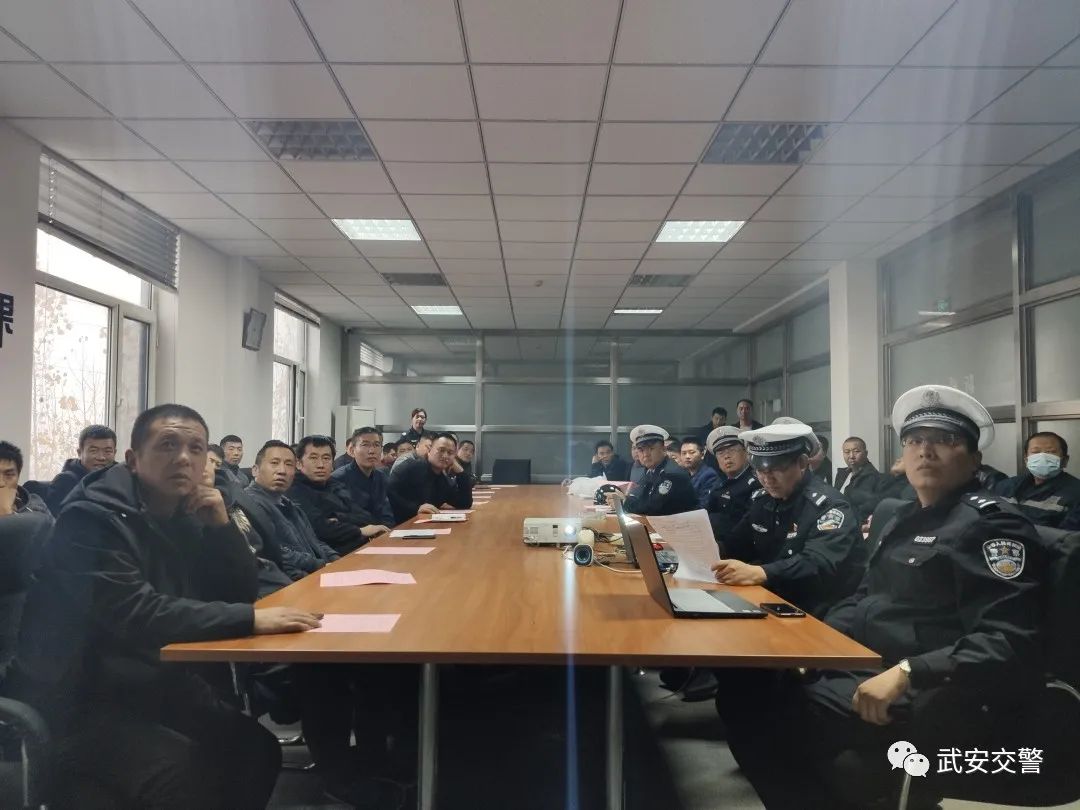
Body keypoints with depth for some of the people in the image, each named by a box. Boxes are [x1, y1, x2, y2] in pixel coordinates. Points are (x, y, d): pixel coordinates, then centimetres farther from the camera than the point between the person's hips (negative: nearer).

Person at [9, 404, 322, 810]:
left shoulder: (186, 517, 4)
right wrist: (250, 618, -36)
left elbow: (240, 591, 6)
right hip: (80, 700, -7)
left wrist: (221, 525, -10)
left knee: (258, 748, -4)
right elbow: (135, 614, -32)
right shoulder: (93, 518, -20)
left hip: (155, 681, 8)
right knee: (184, 771, -27)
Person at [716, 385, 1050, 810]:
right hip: (860, 666, 9)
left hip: (931, 698, -8)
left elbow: (1009, 643, -20)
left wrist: (905, 672, -31)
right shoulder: (896, 516, 16)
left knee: (766, 717, -22)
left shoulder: (992, 522, -10)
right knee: (742, 691, -2)